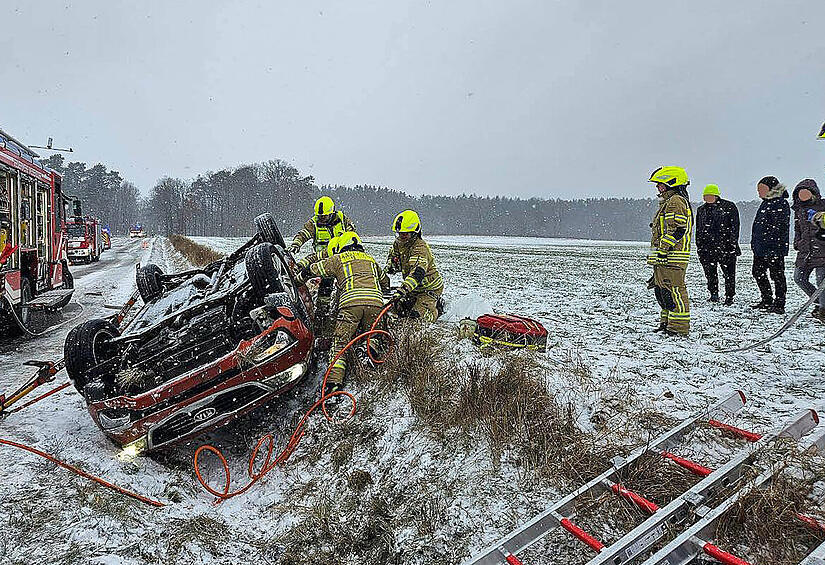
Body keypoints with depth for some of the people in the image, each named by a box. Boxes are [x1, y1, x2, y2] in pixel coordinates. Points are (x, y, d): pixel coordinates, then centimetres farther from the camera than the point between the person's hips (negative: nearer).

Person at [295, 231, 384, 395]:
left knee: (340, 343, -3)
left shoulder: (338, 259, 22)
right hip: (376, 301, 3)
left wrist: (296, 280, 46)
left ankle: (335, 380, -15)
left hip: (351, 301, -3)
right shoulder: (371, 260, 33)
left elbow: (313, 270, 28)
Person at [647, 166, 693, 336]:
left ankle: (679, 327, -6)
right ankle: (666, 323, 23)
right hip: (665, 258, 11)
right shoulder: (668, 202, 23)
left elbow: (677, 230, -20)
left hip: (671, 257, -11)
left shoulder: (676, 201, -11)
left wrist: (663, 249, -21)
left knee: (674, 290, -9)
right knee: (662, 290, 15)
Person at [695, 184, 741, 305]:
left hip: (725, 246, -4)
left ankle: (729, 297, 7)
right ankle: (714, 293, 15)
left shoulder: (729, 207, 0)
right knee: (710, 272, 2)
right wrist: (699, 246, 14)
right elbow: (698, 230, 19)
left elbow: (734, 227, -3)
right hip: (707, 247, 4)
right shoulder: (701, 210, 15)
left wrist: (733, 243, -10)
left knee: (729, 273, 0)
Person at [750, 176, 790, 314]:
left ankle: (779, 305, 5)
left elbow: (780, 227, -19)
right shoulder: (766, 203, 17)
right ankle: (767, 301, 26)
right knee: (758, 273, 15)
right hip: (760, 248, 10)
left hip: (773, 249, -10)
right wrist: (755, 243, 21)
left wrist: (773, 245, -23)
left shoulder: (781, 203, -13)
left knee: (777, 275, -2)